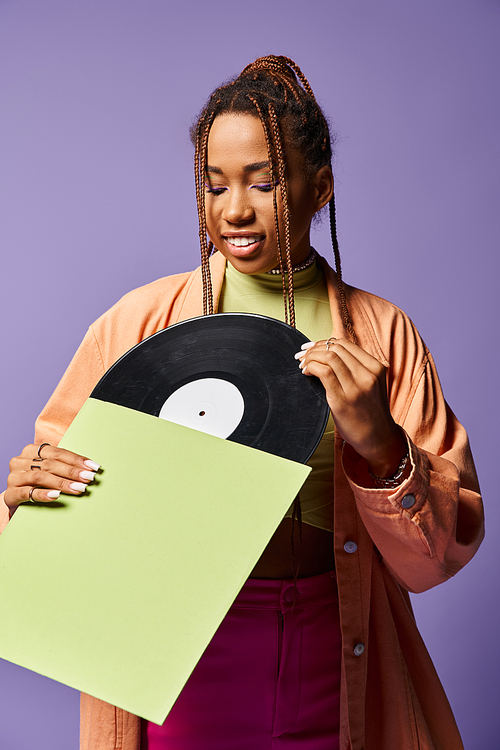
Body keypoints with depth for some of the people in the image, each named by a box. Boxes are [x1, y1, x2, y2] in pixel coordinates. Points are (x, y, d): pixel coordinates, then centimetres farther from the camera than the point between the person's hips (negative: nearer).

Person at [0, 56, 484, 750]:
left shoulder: (380, 333, -3)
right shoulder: (140, 321, -4)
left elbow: (439, 557, -5)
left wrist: (379, 443, -22)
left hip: (336, 672, 1)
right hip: (184, 665, 0)